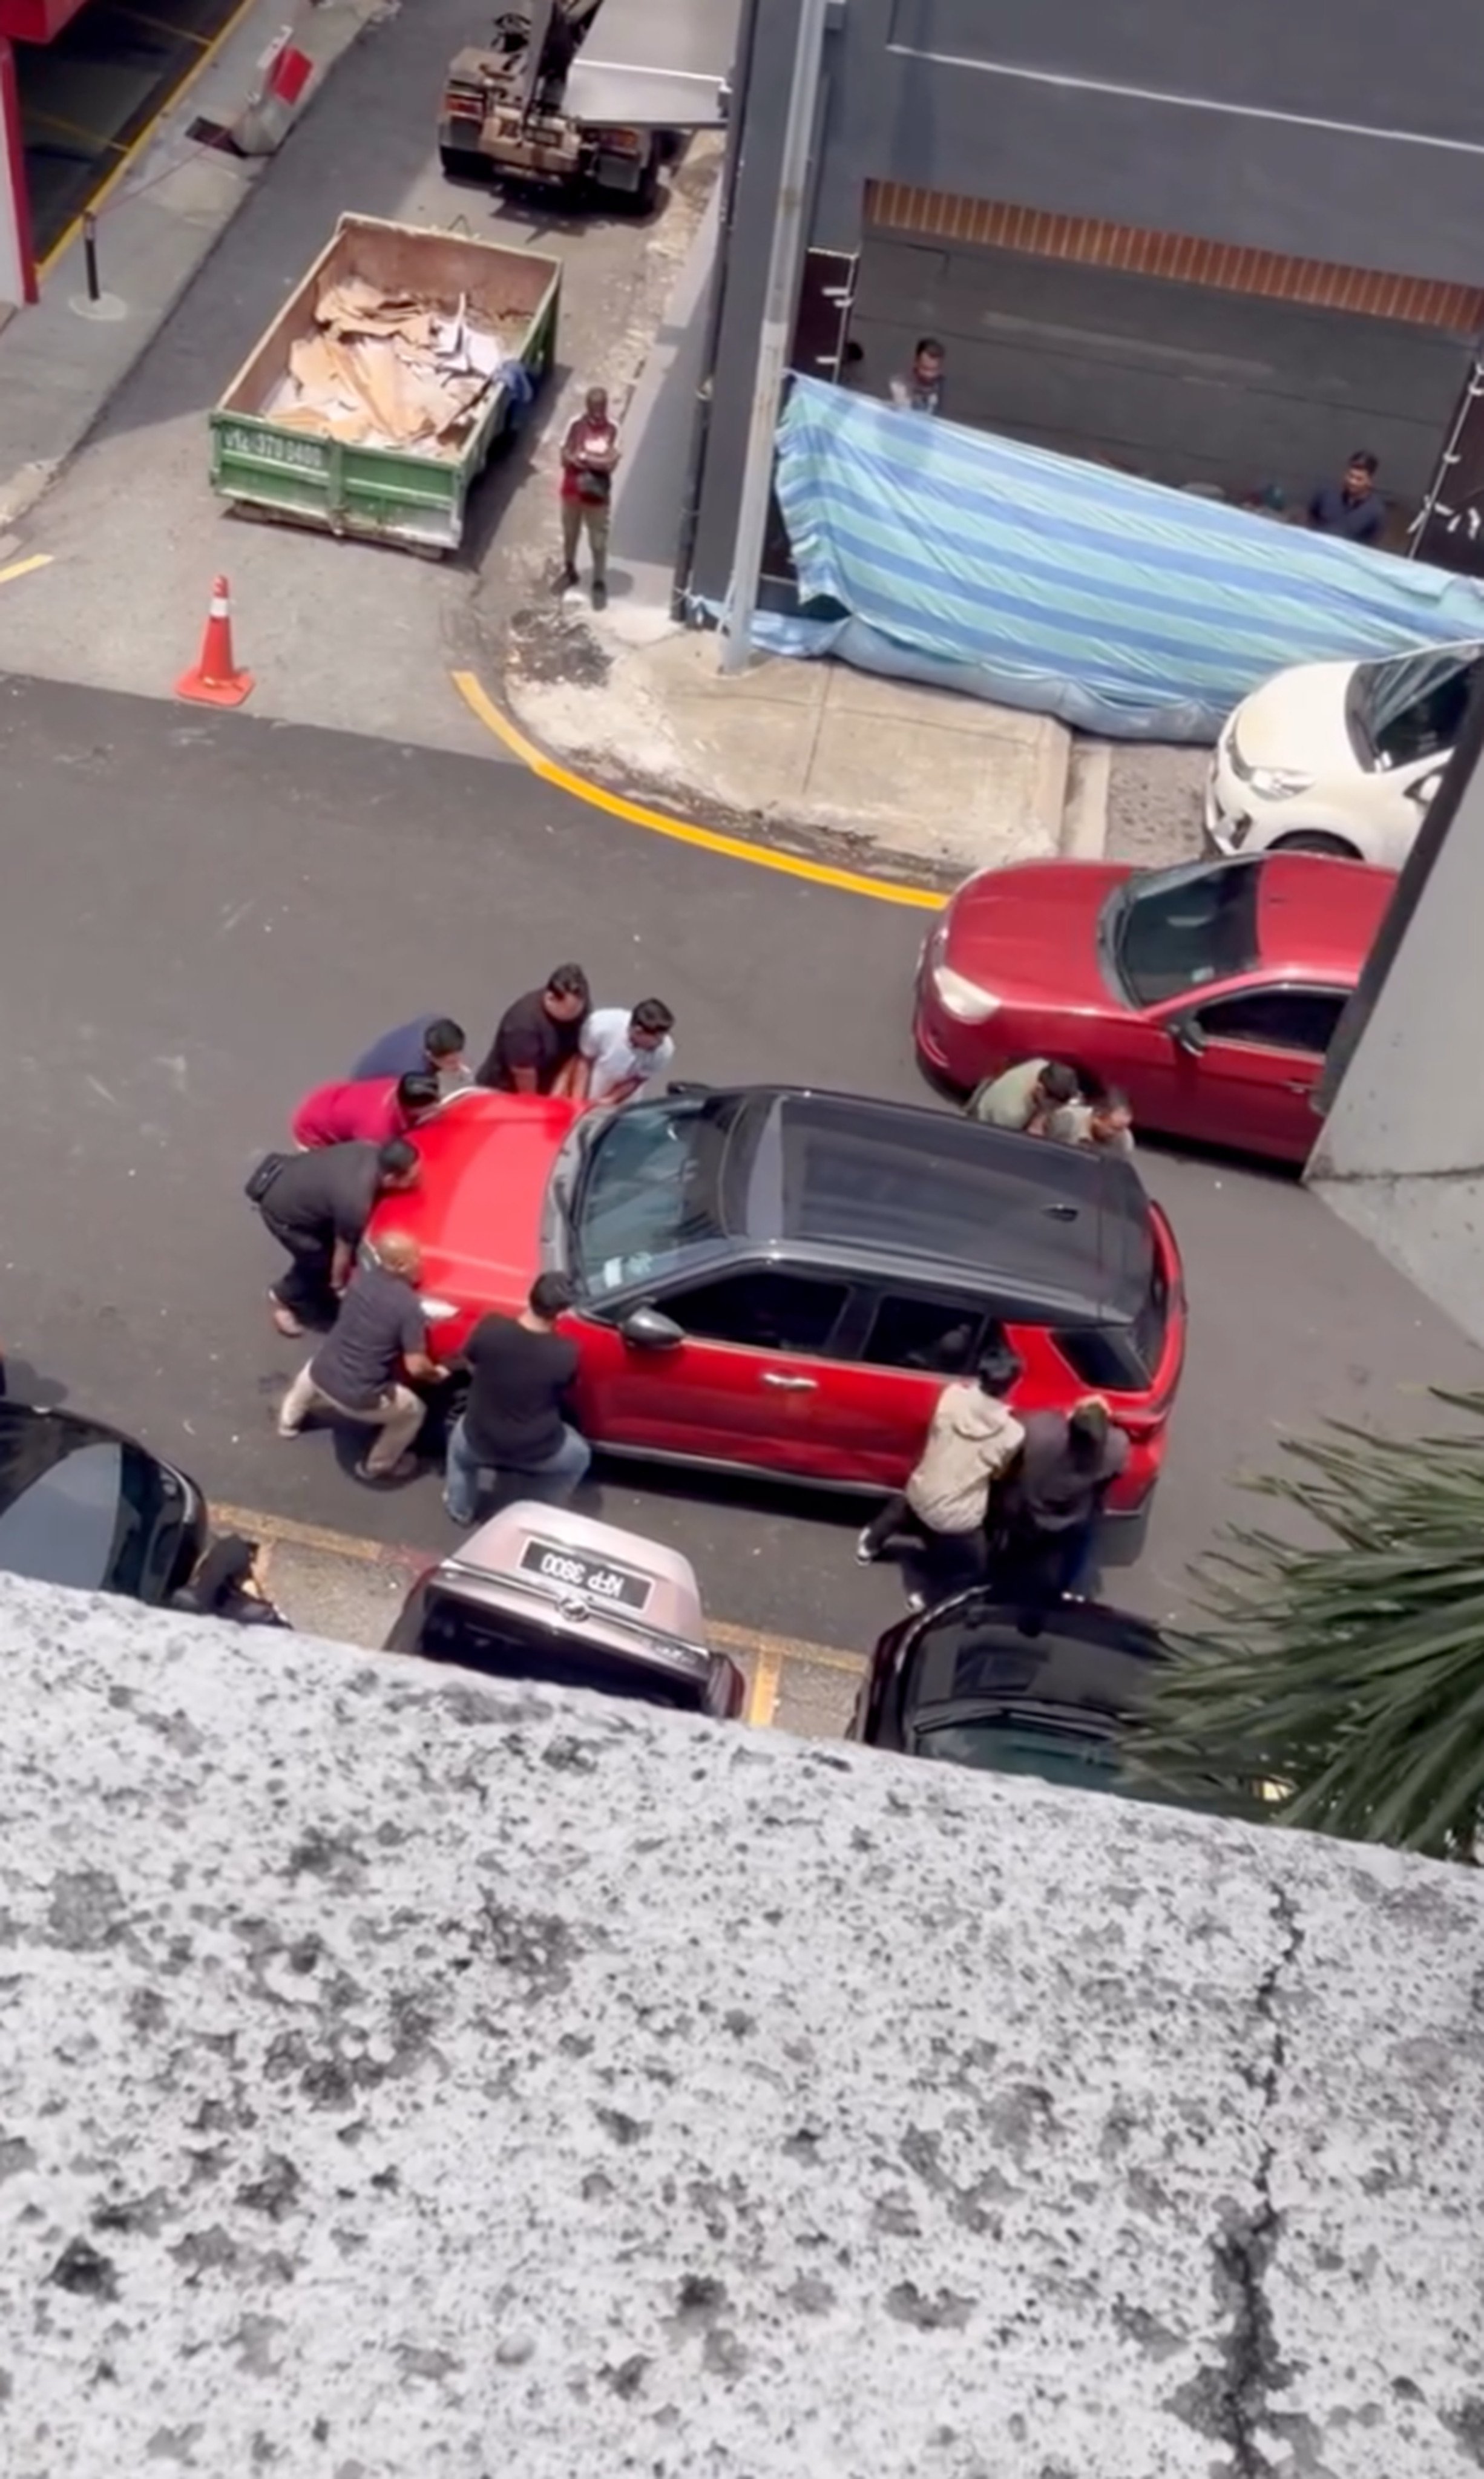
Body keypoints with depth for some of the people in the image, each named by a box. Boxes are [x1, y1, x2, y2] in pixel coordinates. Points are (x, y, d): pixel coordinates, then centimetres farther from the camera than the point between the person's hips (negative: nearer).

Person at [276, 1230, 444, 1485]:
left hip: (322, 1374, 6)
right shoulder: (408, 1305, -20)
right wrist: (437, 1374, 3)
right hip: (359, 1397, -6)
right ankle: (377, 1466, 35)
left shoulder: (361, 1276, -2)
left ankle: (290, 1419, 63)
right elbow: (416, 1367, -18)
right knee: (413, 1410, 20)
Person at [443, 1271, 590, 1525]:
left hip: (481, 1443, 1)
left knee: (460, 1437, 38)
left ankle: (461, 1509, 47)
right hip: (538, 1452, -1)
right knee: (579, 1455, 32)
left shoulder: (490, 1328, -21)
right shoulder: (565, 1353, -22)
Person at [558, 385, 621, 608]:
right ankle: (569, 571, 43)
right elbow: (565, 457, -11)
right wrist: (595, 461, -22)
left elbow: (611, 463, -18)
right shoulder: (576, 426, -9)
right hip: (572, 489, 3)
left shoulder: (612, 430, -13)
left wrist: (582, 458, -21)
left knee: (599, 542, 3)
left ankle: (600, 583, 18)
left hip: (597, 494, -3)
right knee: (570, 535, 21)